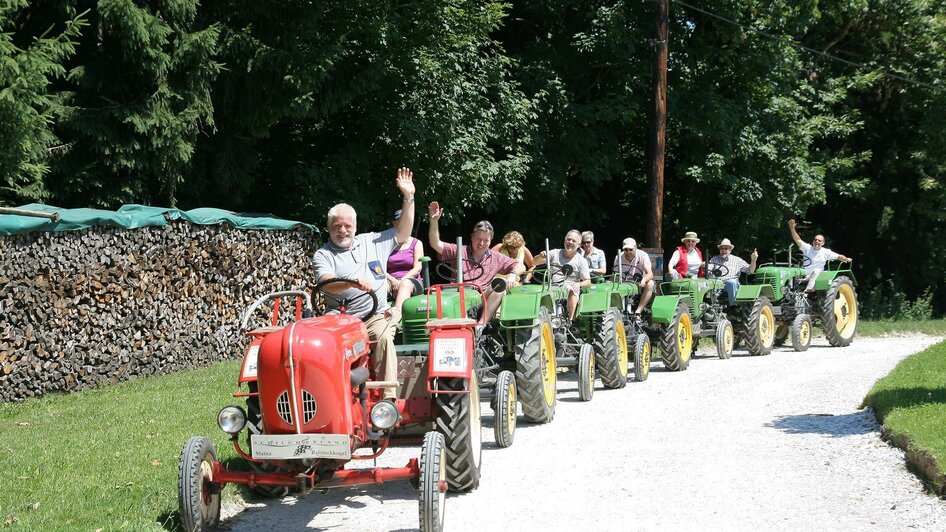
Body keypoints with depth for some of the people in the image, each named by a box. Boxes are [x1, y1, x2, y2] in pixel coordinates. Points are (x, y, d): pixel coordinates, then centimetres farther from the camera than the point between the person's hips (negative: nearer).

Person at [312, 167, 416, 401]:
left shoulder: (372, 242, 20)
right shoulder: (323, 255, 6)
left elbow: (402, 233, 20)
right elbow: (327, 283, -13)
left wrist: (408, 198, 11)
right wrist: (355, 282, -32)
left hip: (376, 315, 2)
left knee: (383, 336, -32)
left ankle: (388, 398, -36)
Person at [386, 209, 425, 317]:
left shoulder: (416, 243, 12)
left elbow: (417, 269, 0)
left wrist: (401, 281, -14)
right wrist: (393, 280, -14)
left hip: (410, 281, -2)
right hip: (391, 281, 2)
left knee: (405, 284, -38)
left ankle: (397, 313, -63)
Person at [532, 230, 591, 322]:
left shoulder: (581, 261, 8)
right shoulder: (554, 254, 13)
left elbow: (588, 282, 4)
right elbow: (535, 263, 9)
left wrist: (579, 285, -18)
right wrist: (540, 256, -14)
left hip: (569, 288, -2)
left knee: (572, 290, -36)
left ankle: (571, 320, -36)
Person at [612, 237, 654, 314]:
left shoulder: (643, 255, -9)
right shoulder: (619, 258, -3)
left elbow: (650, 274, -20)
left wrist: (644, 280, -44)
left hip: (639, 285, -1)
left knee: (650, 283, -33)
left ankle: (638, 311, -36)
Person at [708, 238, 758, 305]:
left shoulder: (737, 261, 17)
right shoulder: (714, 259, 21)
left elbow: (750, 271, 12)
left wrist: (753, 260, -6)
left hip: (732, 283, -1)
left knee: (732, 282, -37)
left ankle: (733, 305, -32)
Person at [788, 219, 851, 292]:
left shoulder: (826, 252, 4)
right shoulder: (807, 248, 5)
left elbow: (838, 256, 1)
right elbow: (797, 240, -4)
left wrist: (846, 259, -21)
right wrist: (792, 228, -18)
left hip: (817, 276, -2)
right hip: (804, 276, 2)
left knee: (816, 271, -36)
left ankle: (808, 290, -47)